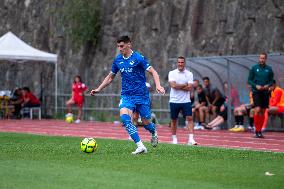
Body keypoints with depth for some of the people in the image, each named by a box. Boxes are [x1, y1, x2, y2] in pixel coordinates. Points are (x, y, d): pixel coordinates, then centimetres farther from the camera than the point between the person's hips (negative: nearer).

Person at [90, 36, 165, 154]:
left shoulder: (138, 58, -9)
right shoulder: (118, 60, 7)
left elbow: (153, 72, -10)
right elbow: (110, 77, 21)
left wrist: (158, 86, -26)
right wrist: (98, 89, 15)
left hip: (141, 95, -3)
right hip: (126, 95, 3)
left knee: (146, 122, 3)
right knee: (124, 117, -23)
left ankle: (154, 133, 42)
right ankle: (140, 146, -22)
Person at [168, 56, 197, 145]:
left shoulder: (189, 74, 3)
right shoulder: (172, 73, 1)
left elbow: (189, 87, -8)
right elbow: (173, 85, -14)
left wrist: (178, 86, -12)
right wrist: (185, 85, -8)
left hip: (186, 101, 0)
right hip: (174, 101, 0)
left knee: (189, 118, -10)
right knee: (174, 120, 7)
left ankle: (191, 139, -12)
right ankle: (174, 138, 20)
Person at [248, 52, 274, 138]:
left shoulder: (269, 69, 6)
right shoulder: (254, 68, 1)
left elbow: (271, 80, 11)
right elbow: (249, 80, 3)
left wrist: (268, 85, -9)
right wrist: (256, 86, -13)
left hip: (265, 92, 3)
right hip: (256, 92, -3)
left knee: (262, 112, 6)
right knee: (257, 110, -15)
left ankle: (260, 131, 15)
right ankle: (257, 131, -10)